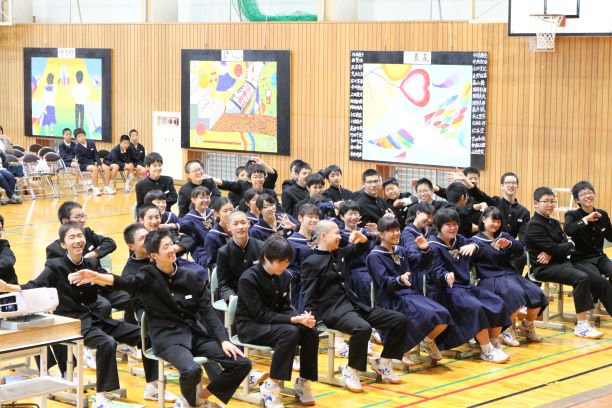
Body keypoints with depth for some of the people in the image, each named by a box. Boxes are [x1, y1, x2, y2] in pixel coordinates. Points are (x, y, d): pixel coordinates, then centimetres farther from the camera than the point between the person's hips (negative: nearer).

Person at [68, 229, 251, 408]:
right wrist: (95, 276, -44)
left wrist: (223, 340, -8)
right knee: (191, 370, -35)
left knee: (242, 364, -9)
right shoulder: (149, 277, -4)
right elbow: (124, 282, -24)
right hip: (168, 337, -4)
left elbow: (207, 311, 6)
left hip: (196, 333, 5)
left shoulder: (190, 277, 7)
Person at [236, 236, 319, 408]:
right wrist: (294, 320, -28)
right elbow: (261, 315, -23)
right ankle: (271, 386, -26)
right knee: (290, 332, -34)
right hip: (250, 326, -7)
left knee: (311, 333, -18)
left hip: (275, 324, 7)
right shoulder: (249, 279, -20)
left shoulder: (283, 277, 2)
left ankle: (303, 381, -2)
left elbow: (285, 308, 6)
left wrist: (302, 316, -17)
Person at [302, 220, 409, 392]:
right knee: (363, 328, -39)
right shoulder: (311, 263, -7)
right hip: (332, 310, -8)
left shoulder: (340, 253, 14)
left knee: (400, 320, -1)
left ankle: (382, 363, 13)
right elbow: (309, 297, -9)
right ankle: (351, 371, -17)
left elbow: (360, 249, 32)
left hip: (353, 304, 8)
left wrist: (362, 239, 8)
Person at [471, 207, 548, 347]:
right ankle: (508, 330, -11)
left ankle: (526, 326, 12)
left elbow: (520, 250, 6)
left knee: (537, 294, -15)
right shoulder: (476, 240, 5)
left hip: (510, 274, 6)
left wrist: (509, 244, -15)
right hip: (491, 279, -6)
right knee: (517, 294, -32)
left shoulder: (504, 236, 20)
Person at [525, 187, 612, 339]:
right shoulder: (534, 225, -8)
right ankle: (581, 326, -31)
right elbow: (553, 248, -18)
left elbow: (570, 247, 5)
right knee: (581, 278, -32)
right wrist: (569, 245, 0)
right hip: (545, 268, -8)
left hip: (561, 263, 8)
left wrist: (552, 253, -14)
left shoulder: (554, 223, 17)